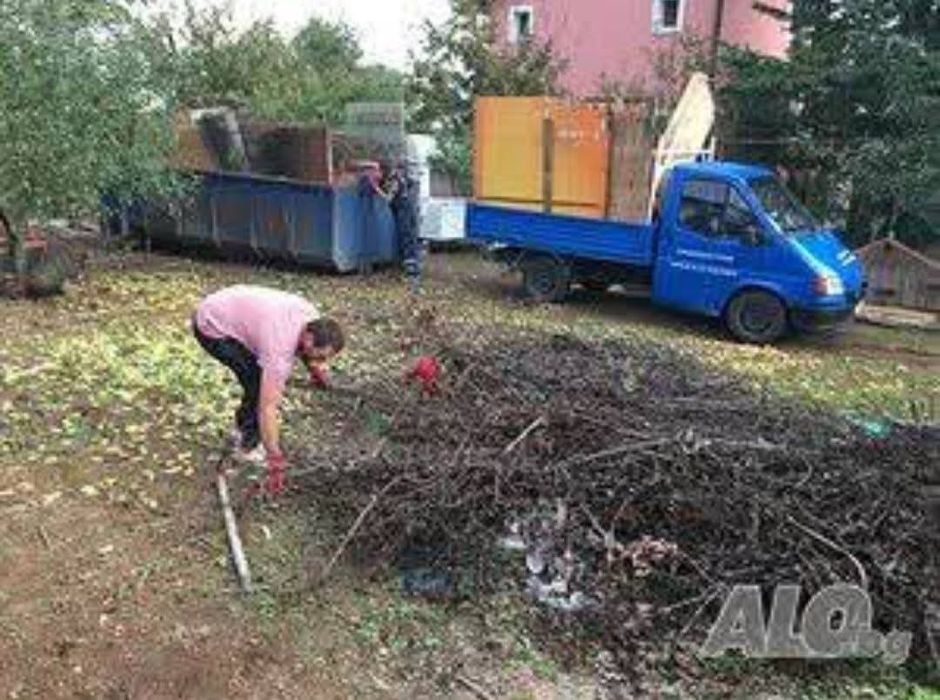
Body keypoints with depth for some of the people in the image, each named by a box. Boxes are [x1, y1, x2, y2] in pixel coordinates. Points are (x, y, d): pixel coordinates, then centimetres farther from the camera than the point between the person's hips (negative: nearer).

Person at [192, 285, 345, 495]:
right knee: (259, 380, -14)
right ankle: (249, 446, 2)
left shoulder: (312, 317, -12)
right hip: (211, 327, -9)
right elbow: (268, 407, -35)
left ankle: (243, 426, 30)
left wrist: (314, 369, 4)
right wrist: (275, 462, -33)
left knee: (263, 375, 12)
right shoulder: (280, 347, -35)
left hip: (227, 307, 9)